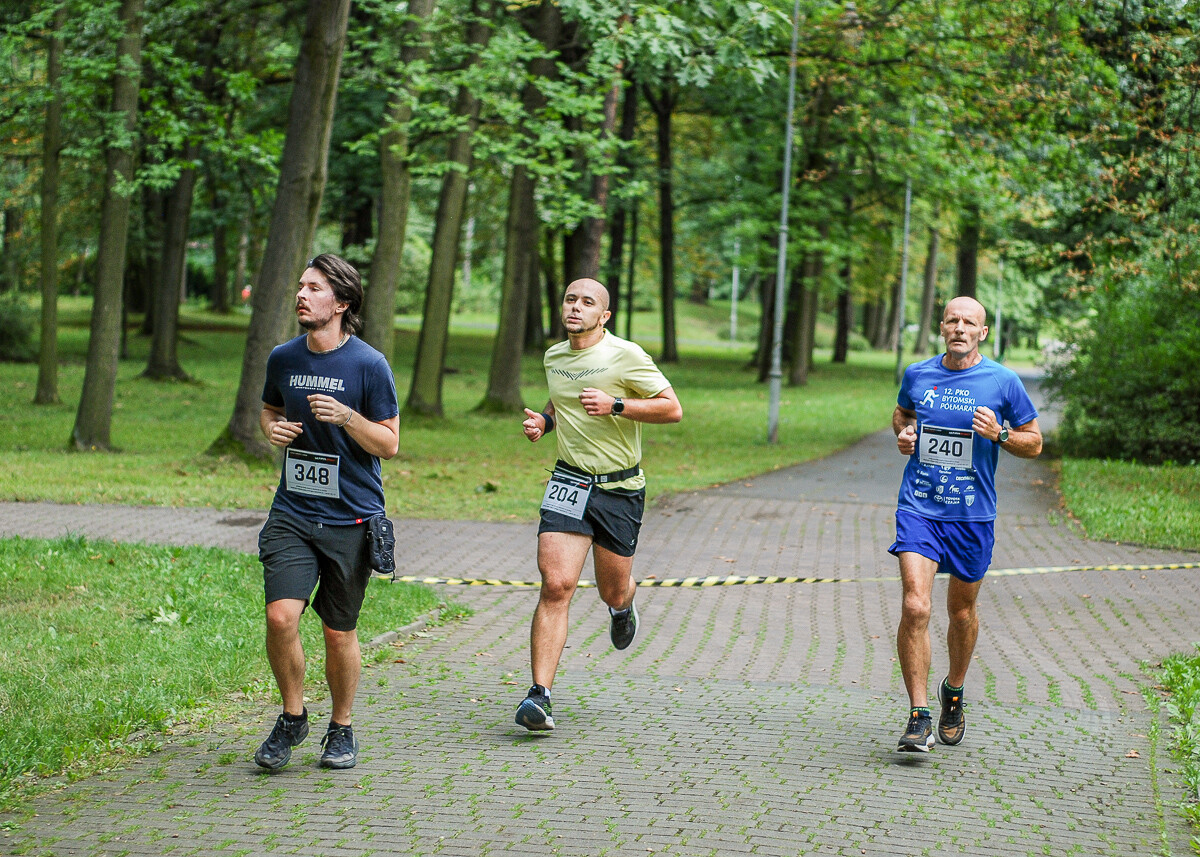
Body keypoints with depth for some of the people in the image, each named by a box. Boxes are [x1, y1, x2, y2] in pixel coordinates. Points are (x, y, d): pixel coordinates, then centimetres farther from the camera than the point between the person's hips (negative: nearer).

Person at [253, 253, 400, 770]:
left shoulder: (369, 365, -7)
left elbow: (389, 444, -5)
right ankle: (293, 718, 9)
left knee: (339, 632, 5)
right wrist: (272, 429, 1)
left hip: (352, 519, -3)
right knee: (280, 616, -14)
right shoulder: (283, 359, 5)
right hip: (292, 512, 3)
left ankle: (341, 728, 27)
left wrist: (346, 416, -21)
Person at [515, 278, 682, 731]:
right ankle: (540, 695, -16)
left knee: (613, 593, 11)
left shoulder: (625, 356, -10)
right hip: (569, 484, 2)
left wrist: (615, 405, -20)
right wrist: (544, 420, 7)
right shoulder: (554, 356, 8)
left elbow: (672, 408, -9)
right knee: (555, 586, -14)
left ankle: (623, 607, 52)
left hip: (620, 490, -2)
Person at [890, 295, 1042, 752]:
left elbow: (1034, 443, 4)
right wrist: (903, 433, 3)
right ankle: (918, 718, -10)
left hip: (972, 514, 0)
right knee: (915, 606, -15)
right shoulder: (917, 375, 3)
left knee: (962, 611, 14)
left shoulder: (1003, 381, -3)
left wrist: (1000, 433, -15)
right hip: (919, 509, 0)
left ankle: (954, 690, 42)